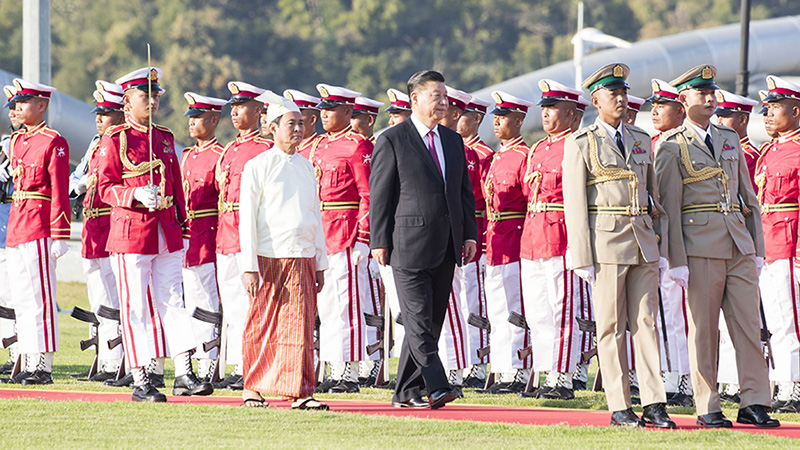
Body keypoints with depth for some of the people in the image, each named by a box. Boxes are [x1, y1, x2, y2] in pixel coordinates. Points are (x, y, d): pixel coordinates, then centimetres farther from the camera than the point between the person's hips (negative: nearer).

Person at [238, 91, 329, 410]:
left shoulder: (306, 167, 13)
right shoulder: (257, 167, -3)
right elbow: (246, 219, -5)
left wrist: (320, 263, 15)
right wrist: (249, 266, -11)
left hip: (302, 258, 4)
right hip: (268, 258, -4)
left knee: (301, 325, -3)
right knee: (261, 327, 4)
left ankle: (299, 392, -4)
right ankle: (253, 387, 18)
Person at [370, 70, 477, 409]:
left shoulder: (453, 141, 15)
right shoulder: (391, 141, -3)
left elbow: (465, 192, 18)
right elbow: (379, 194, -4)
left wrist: (470, 235, 9)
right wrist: (379, 242, -8)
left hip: (446, 248, 6)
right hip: (409, 246, -6)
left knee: (431, 321, 7)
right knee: (419, 321, -10)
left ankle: (407, 392, 13)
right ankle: (436, 388, -14)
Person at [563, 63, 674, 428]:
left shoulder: (641, 140, 14)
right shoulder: (581, 144, -1)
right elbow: (575, 205, -4)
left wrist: (659, 245, 13)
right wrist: (582, 257, -10)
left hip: (643, 243, 5)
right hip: (606, 243, -5)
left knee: (646, 322, 2)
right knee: (611, 327, -1)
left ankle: (653, 403, 1)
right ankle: (619, 407, 2)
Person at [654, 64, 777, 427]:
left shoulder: (730, 139, 16)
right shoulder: (671, 147, -1)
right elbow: (669, 206, -5)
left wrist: (757, 248, 12)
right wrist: (676, 261, -11)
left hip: (739, 245, 5)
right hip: (700, 245, -5)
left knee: (748, 324, 1)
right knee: (703, 328, -1)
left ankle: (754, 403, 3)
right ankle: (707, 408, 4)